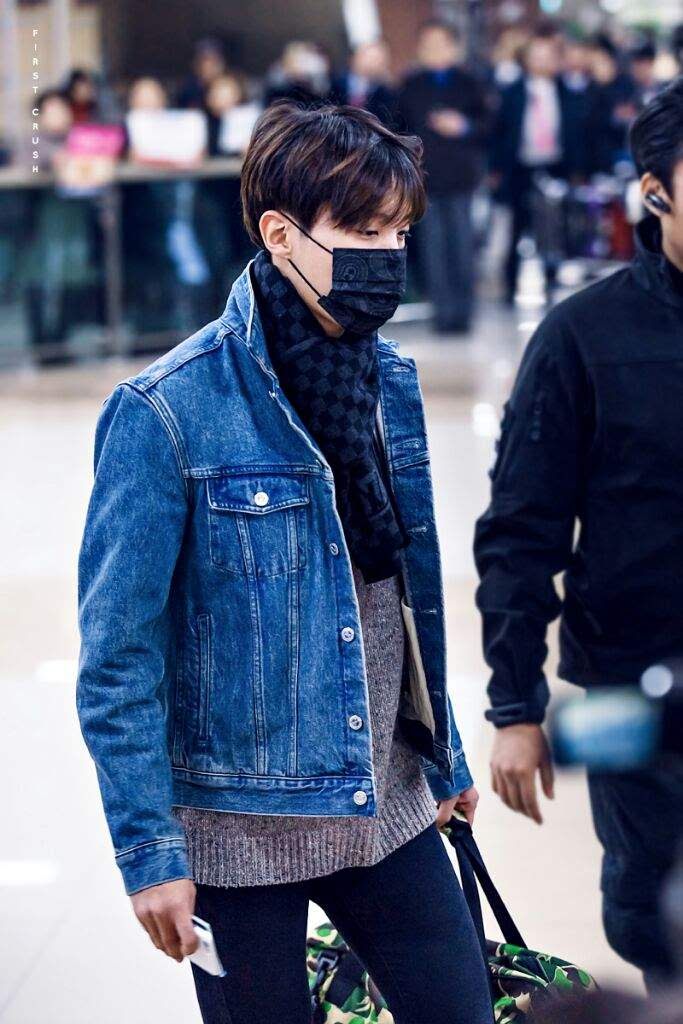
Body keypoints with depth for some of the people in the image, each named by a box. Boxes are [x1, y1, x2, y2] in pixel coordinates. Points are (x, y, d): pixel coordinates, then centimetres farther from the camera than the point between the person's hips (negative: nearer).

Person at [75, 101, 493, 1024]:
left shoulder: (391, 379, 3)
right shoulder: (167, 413, -16)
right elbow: (117, 656, -14)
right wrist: (150, 852, -14)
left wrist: (445, 758, 18)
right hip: (241, 832, -5)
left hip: (385, 804, 6)